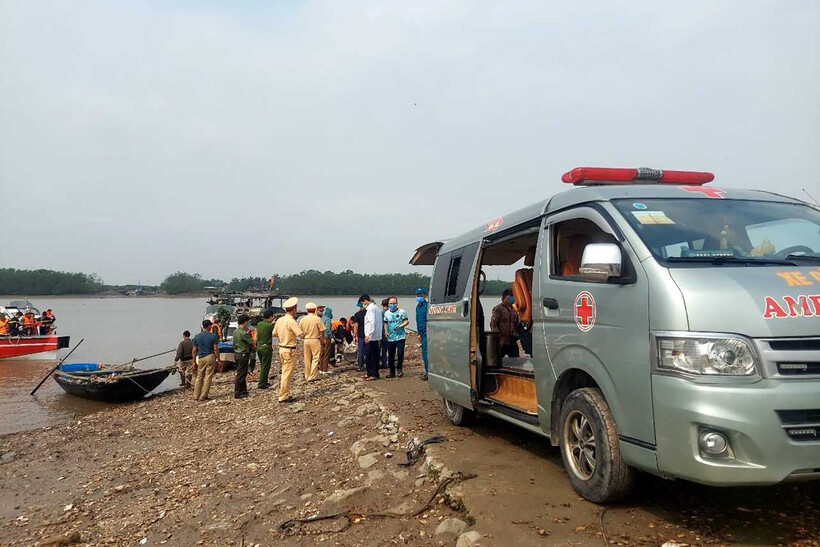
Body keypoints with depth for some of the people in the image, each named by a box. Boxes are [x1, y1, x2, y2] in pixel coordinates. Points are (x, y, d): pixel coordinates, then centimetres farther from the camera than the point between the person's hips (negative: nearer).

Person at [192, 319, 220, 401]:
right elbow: (216, 349, -8)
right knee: (208, 377, 1)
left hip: (200, 358, 4)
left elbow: (194, 350, 6)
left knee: (199, 377, 12)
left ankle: (196, 396, 11)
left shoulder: (196, 337, 5)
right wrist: (218, 359, 0)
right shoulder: (213, 336, -6)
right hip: (210, 357, -3)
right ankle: (203, 396, 1)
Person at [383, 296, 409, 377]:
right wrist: (386, 331, 2)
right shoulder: (386, 313, 10)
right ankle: (392, 372, 18)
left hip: (400, 337, -4)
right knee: (390, 356, 6)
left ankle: (399, 369, 12)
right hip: (390, 337, 4)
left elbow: (406, 321, -4)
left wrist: (400, 326, -20)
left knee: (400, 354, -11)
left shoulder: (402, 312, -2)